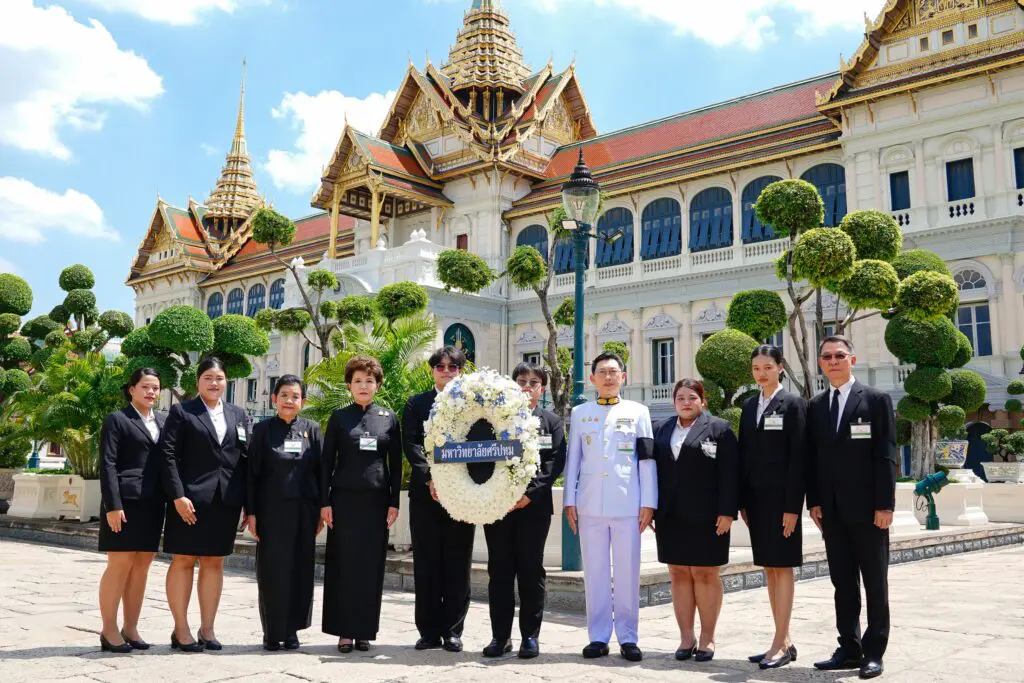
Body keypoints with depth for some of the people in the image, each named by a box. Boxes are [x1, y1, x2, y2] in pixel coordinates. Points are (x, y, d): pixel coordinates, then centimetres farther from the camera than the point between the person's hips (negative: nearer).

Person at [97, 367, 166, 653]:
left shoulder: (163, 421, 15)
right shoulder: (117, 419, -1)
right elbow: (107, 465, -8)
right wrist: (113, 505, -16)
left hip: (152, 503, 6)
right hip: (125, 501, -6)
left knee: (141, 566, 9)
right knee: (120, 565, -4)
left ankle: (130, 629, 17)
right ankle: (109, 631, 6)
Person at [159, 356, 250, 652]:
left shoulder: (238, 415, 13)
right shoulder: (181, 412, 2)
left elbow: (246, 458, 10)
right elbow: (167, 455, -6)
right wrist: (178, 496, -15)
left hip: (226, 500, 4)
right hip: (190, 499, -4)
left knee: (214, 563, 9)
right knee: (183, 561, 3)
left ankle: (207, 629, 17)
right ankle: (181, 630, 11)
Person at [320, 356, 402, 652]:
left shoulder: (389, 418, 7)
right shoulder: (339, 418, 5)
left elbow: (396, 463, 7)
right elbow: (327, 461, 3)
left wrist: (394, 502, 0)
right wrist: (324, 502, -4)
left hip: (376, 500, 1)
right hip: (344, 499, -1)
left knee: (371, 566, 3)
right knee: (343, 565, 0)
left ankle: (365, 630, 12)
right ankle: (344, 630, 8)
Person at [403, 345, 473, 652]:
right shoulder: (416, 403, 10)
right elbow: (411, 445, -1)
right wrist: (430, 479, -13)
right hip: (426, 493, 0)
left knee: (458, 564, 3)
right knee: (426, 564, 4)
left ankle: (453, 630, 11)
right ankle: (429, 630, 11)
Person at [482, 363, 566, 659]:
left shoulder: (552, 422, 8)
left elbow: (555, 462, -3)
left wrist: (530, 493, -14)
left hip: (533, 505, -1)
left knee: (531, 569, 2)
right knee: (499, 570, 5)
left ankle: (530, 635, 10)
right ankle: (500, 635, 12)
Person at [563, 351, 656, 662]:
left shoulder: (638, 412, 8)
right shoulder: (579, 413, 11)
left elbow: (647, 460, 4)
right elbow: (572, 459, 10)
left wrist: (648, 503, -2)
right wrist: (569, 501, 4)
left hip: (627, 505, -1)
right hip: (590, 505, 1)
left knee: (628, 572, 2)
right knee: (594, 572, 5)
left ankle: (627, 637, 12)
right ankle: (598, 636, 13)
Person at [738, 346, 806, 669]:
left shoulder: (792, 404, -5)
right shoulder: (749, 406, 13)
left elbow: (798, 457, -10)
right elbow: (744, 455, 12)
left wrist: (792, 506, -15)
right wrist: (742, 502, 9)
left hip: (780, 497, -6)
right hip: (756, 497, 6)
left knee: (782, 567, -2)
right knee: (769, 568, 9)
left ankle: (780, 644, 3)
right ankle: (784, 641, 17)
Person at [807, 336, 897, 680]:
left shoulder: (876, 400, -2)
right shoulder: (815, 406, 11)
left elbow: (886, 456, -7)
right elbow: (812, 458, 11)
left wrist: (885, 505, -12)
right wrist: (814, 501, 3)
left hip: (867, 508, -4)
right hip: (831, 510, 5)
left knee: (875, 583, 5)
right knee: (843, 583, 10)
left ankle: (873, 652, 13)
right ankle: (849, 648, 18)